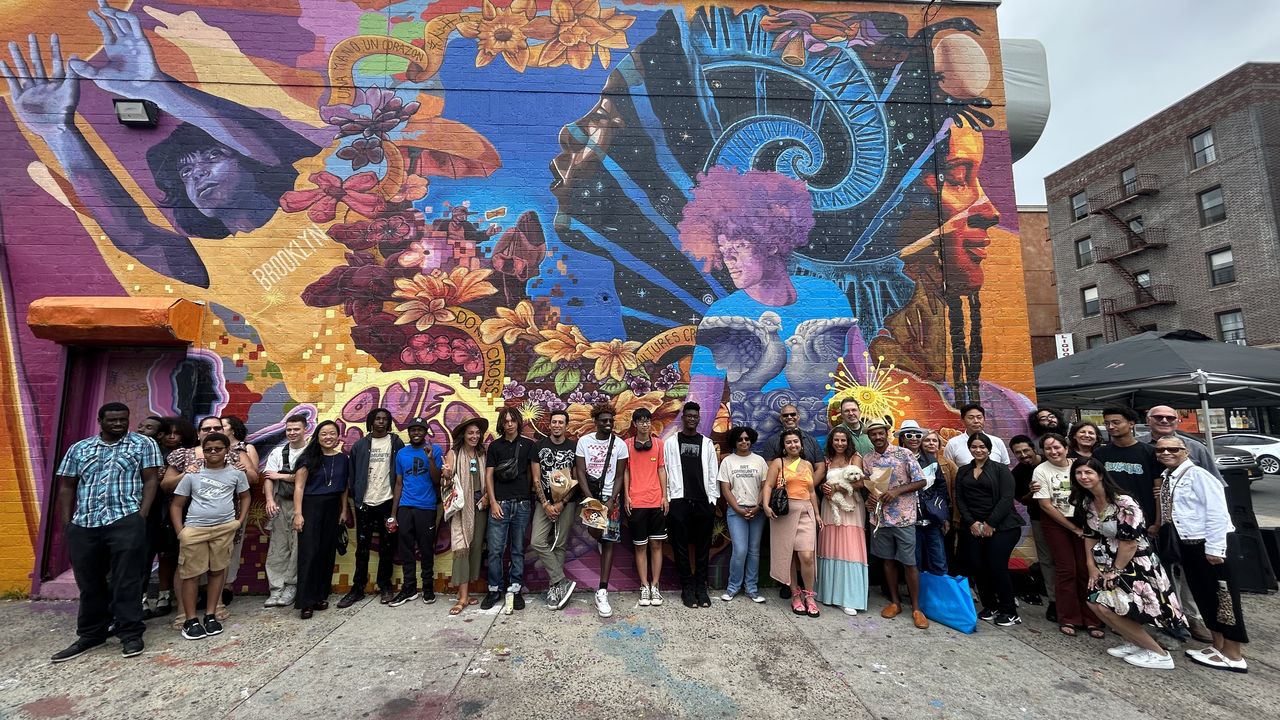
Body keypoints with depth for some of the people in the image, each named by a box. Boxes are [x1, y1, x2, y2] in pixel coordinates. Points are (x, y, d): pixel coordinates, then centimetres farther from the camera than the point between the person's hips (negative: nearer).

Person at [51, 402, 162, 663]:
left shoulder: (143, 444, 5)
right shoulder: (79, 449, 16)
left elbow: (150, 480, -1)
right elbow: (66, 487, 16)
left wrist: (142, 515, -10)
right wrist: (66, 522, 6)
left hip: (126, 522, -4)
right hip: (83, 525, 4)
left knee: (125, 581, -3)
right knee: (89, 583, 12)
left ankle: (131, 634, 5)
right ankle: (90, 635, 26)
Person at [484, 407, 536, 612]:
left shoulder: (528, 445, 6)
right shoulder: (495, 446, 6)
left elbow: (534, 474, 5)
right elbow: (489, 475, 4)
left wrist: (531, 498, -4)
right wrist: (493, 502, -4)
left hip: (522, 504, 0)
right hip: (500, 503, 0)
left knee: (518, 549, 7)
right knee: (495, 549, 0)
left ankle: (515, 589, 16)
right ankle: (494, 589, 14)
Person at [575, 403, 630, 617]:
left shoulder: (620, 444, -1)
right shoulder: (584, 441, -1)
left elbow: (620, 476, -1)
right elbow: (580, 472, -3)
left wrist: (611, 501, -12)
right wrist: (591, 499, -13)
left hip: (610, 497, 0)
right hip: (589, 495, 0)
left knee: (608, 541, -2)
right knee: (595, 532, -21)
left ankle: (602, 592, 4)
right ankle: (601, 541, 19)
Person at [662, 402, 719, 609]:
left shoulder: (707, 443, 10)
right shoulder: (671, 442, 6)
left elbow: (713, 473, 8)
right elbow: (665, 472, 2)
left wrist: (713, 499, 2)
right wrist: (667, 499, -4)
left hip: (703, 502, 2)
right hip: (679, 501, -1)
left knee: (703, 547, 6)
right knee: (681, 546, 3)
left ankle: (701, 587, 17)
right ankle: (687, 587, 13)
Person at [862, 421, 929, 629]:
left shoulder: (904, 454, -8)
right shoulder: (866, 459, 4)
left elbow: (921, 482, -7)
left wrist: (896, 491, -18)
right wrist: (870, 494, -8)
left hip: (903, 516, -4)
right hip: (879, 516, 4)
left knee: (909, 562, 2)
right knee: (888, 560, 12)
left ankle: (916, 608, 15)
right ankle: (895, 602, 26)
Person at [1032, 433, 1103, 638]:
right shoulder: (1041, 471, -8)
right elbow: (1046, 505, -8)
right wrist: (1074, 529, -7)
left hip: (1082, 521, 2)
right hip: (1055, 523, -2)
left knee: (1086, 569, -2)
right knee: (1066, 570, -1)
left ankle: (1091, 620, 11)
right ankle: (1068, 620, 10)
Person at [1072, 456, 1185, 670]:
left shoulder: (1124, 503, -24)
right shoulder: (1086, 502, 1)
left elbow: (1130, 543, -20)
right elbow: (1090, 535, 10)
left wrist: (1115, 572, -12)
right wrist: (1091, 565, 4)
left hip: (1135, 564, -8)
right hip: (1110, 562, 8)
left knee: (1106, 606, -12)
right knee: (1094, 602, 2)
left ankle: (1159, 654, 6)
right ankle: (1133, 642, 23)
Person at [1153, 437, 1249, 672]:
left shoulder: (1197, 474, -15)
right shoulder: (1166, 479, 9)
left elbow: (1217, 512, -18)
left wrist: (1214, 547, -20)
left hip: (1210, 545, -8)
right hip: (1188, 545, 8)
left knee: (1223, 596, 2)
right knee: (1204, 595, 17)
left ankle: (1233, 656, 13)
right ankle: (1218, 646, 30)